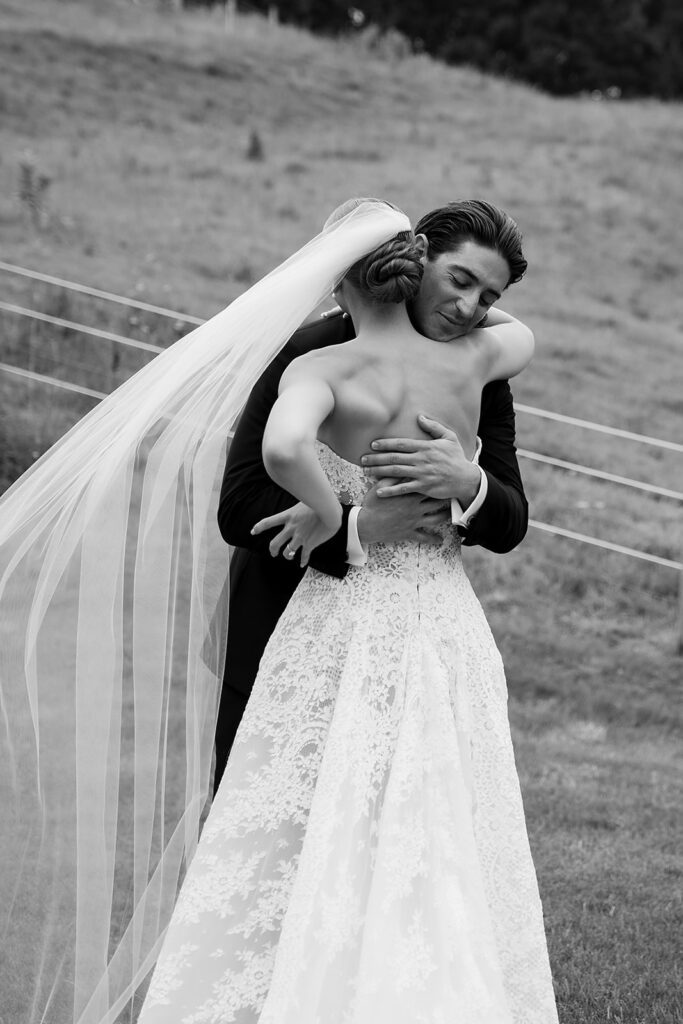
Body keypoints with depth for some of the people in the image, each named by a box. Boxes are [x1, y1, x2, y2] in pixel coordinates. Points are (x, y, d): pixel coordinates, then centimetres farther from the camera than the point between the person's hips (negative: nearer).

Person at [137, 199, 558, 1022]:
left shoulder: (321, 367, -9)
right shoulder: (468, 360, 4)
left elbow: (283, 448, -32)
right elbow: (521, 335, 29)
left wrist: (326, 512, -14)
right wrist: (438, 293, 35)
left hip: (344, 628, -4)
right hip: (450, 631, 4)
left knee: (296, 858, 2)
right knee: (441, 869, 8)